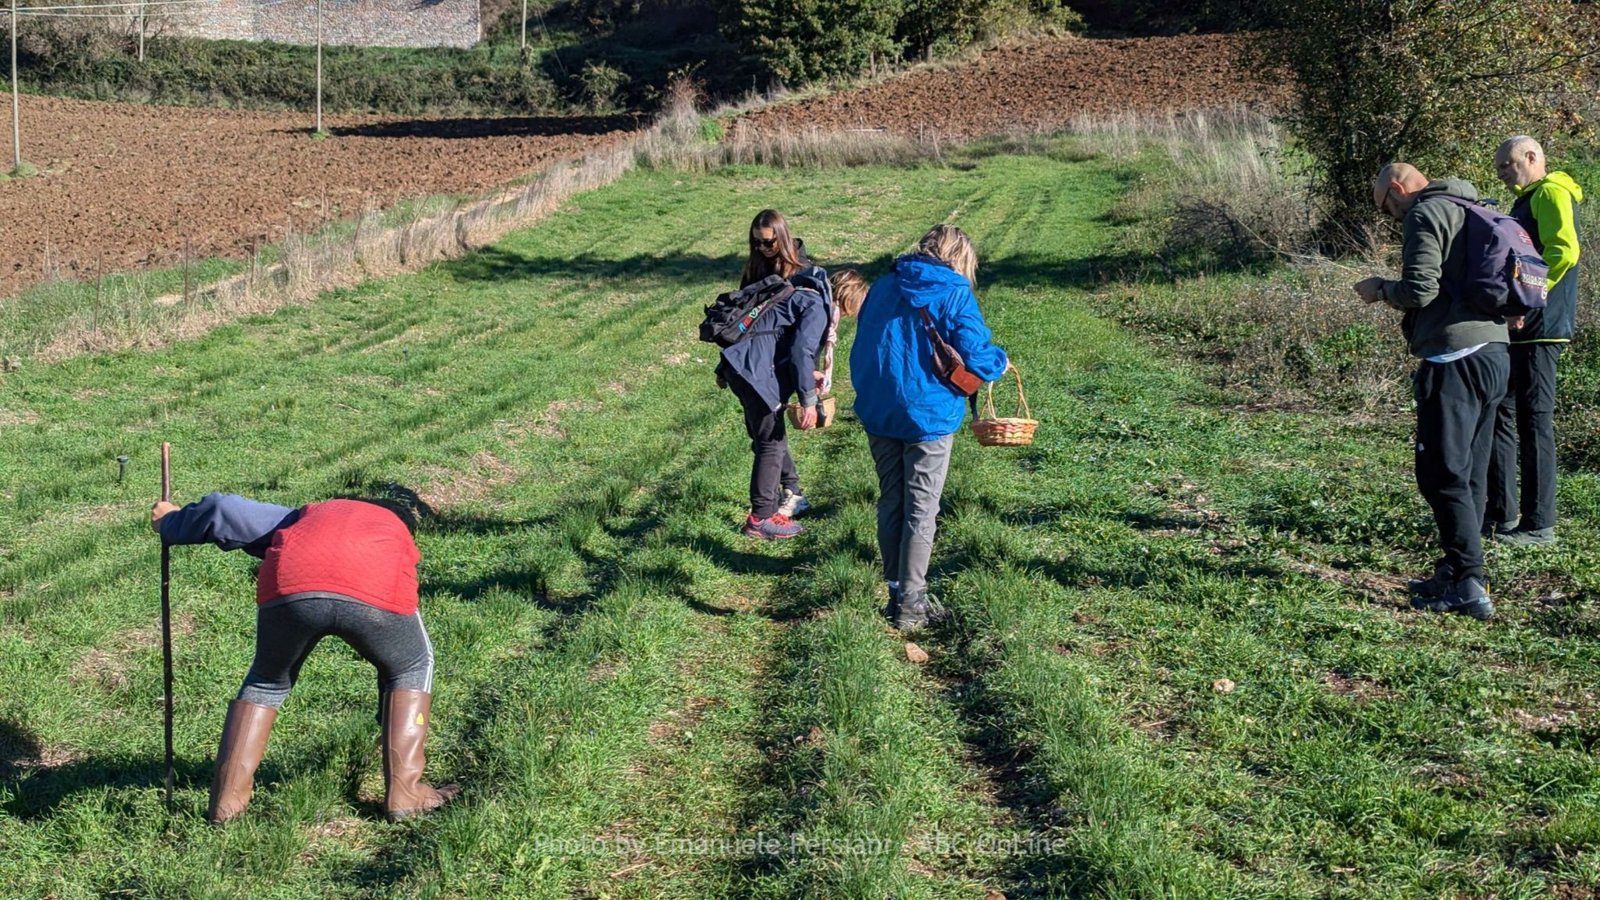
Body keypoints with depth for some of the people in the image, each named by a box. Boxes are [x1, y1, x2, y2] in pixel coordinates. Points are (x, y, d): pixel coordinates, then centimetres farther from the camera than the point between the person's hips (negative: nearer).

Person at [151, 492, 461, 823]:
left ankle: (228, 798, 23)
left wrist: (170, 525, 58)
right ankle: (404, 794, 18)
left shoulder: (307, 516, 43)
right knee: (413, 668, 28)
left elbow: (223, 512, 38)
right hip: (374, 595, -1)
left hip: (290, 588, 1)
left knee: (267, 680, 29)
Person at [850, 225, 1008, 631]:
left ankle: (896, 593, 19)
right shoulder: (955, 294, -8)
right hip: (928, 416, -5)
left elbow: (861, 349, 15)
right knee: (921, 510, 2)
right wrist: (1000, 362, 8)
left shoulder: (882, 286, 8)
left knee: (890, 503, 14)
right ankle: (910, 604, 4)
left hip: (877, 413, 5)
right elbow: (974, 358, -13)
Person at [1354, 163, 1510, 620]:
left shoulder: (1425, 214, -7)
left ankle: (1469, 586, -10)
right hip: (1495, 351, 9)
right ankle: (1455, 575, 19)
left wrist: (1379, 288, 3)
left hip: (1453, 359, -9)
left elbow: (1418, 289, -16)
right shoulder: (1476, 211, 21)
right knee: (1471, 475, 13)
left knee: (1442, 476, -7)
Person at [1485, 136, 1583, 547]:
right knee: (1500, 415, 13)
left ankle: (1539, 525, -3)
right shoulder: (1528, 201, 23)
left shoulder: (1551, 193, -8)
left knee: (1534, 422, -7)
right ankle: (1501, 513, 19)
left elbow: (1564, 251, -23)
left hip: (1538, 329, -10)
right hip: (1517, 329, 10)